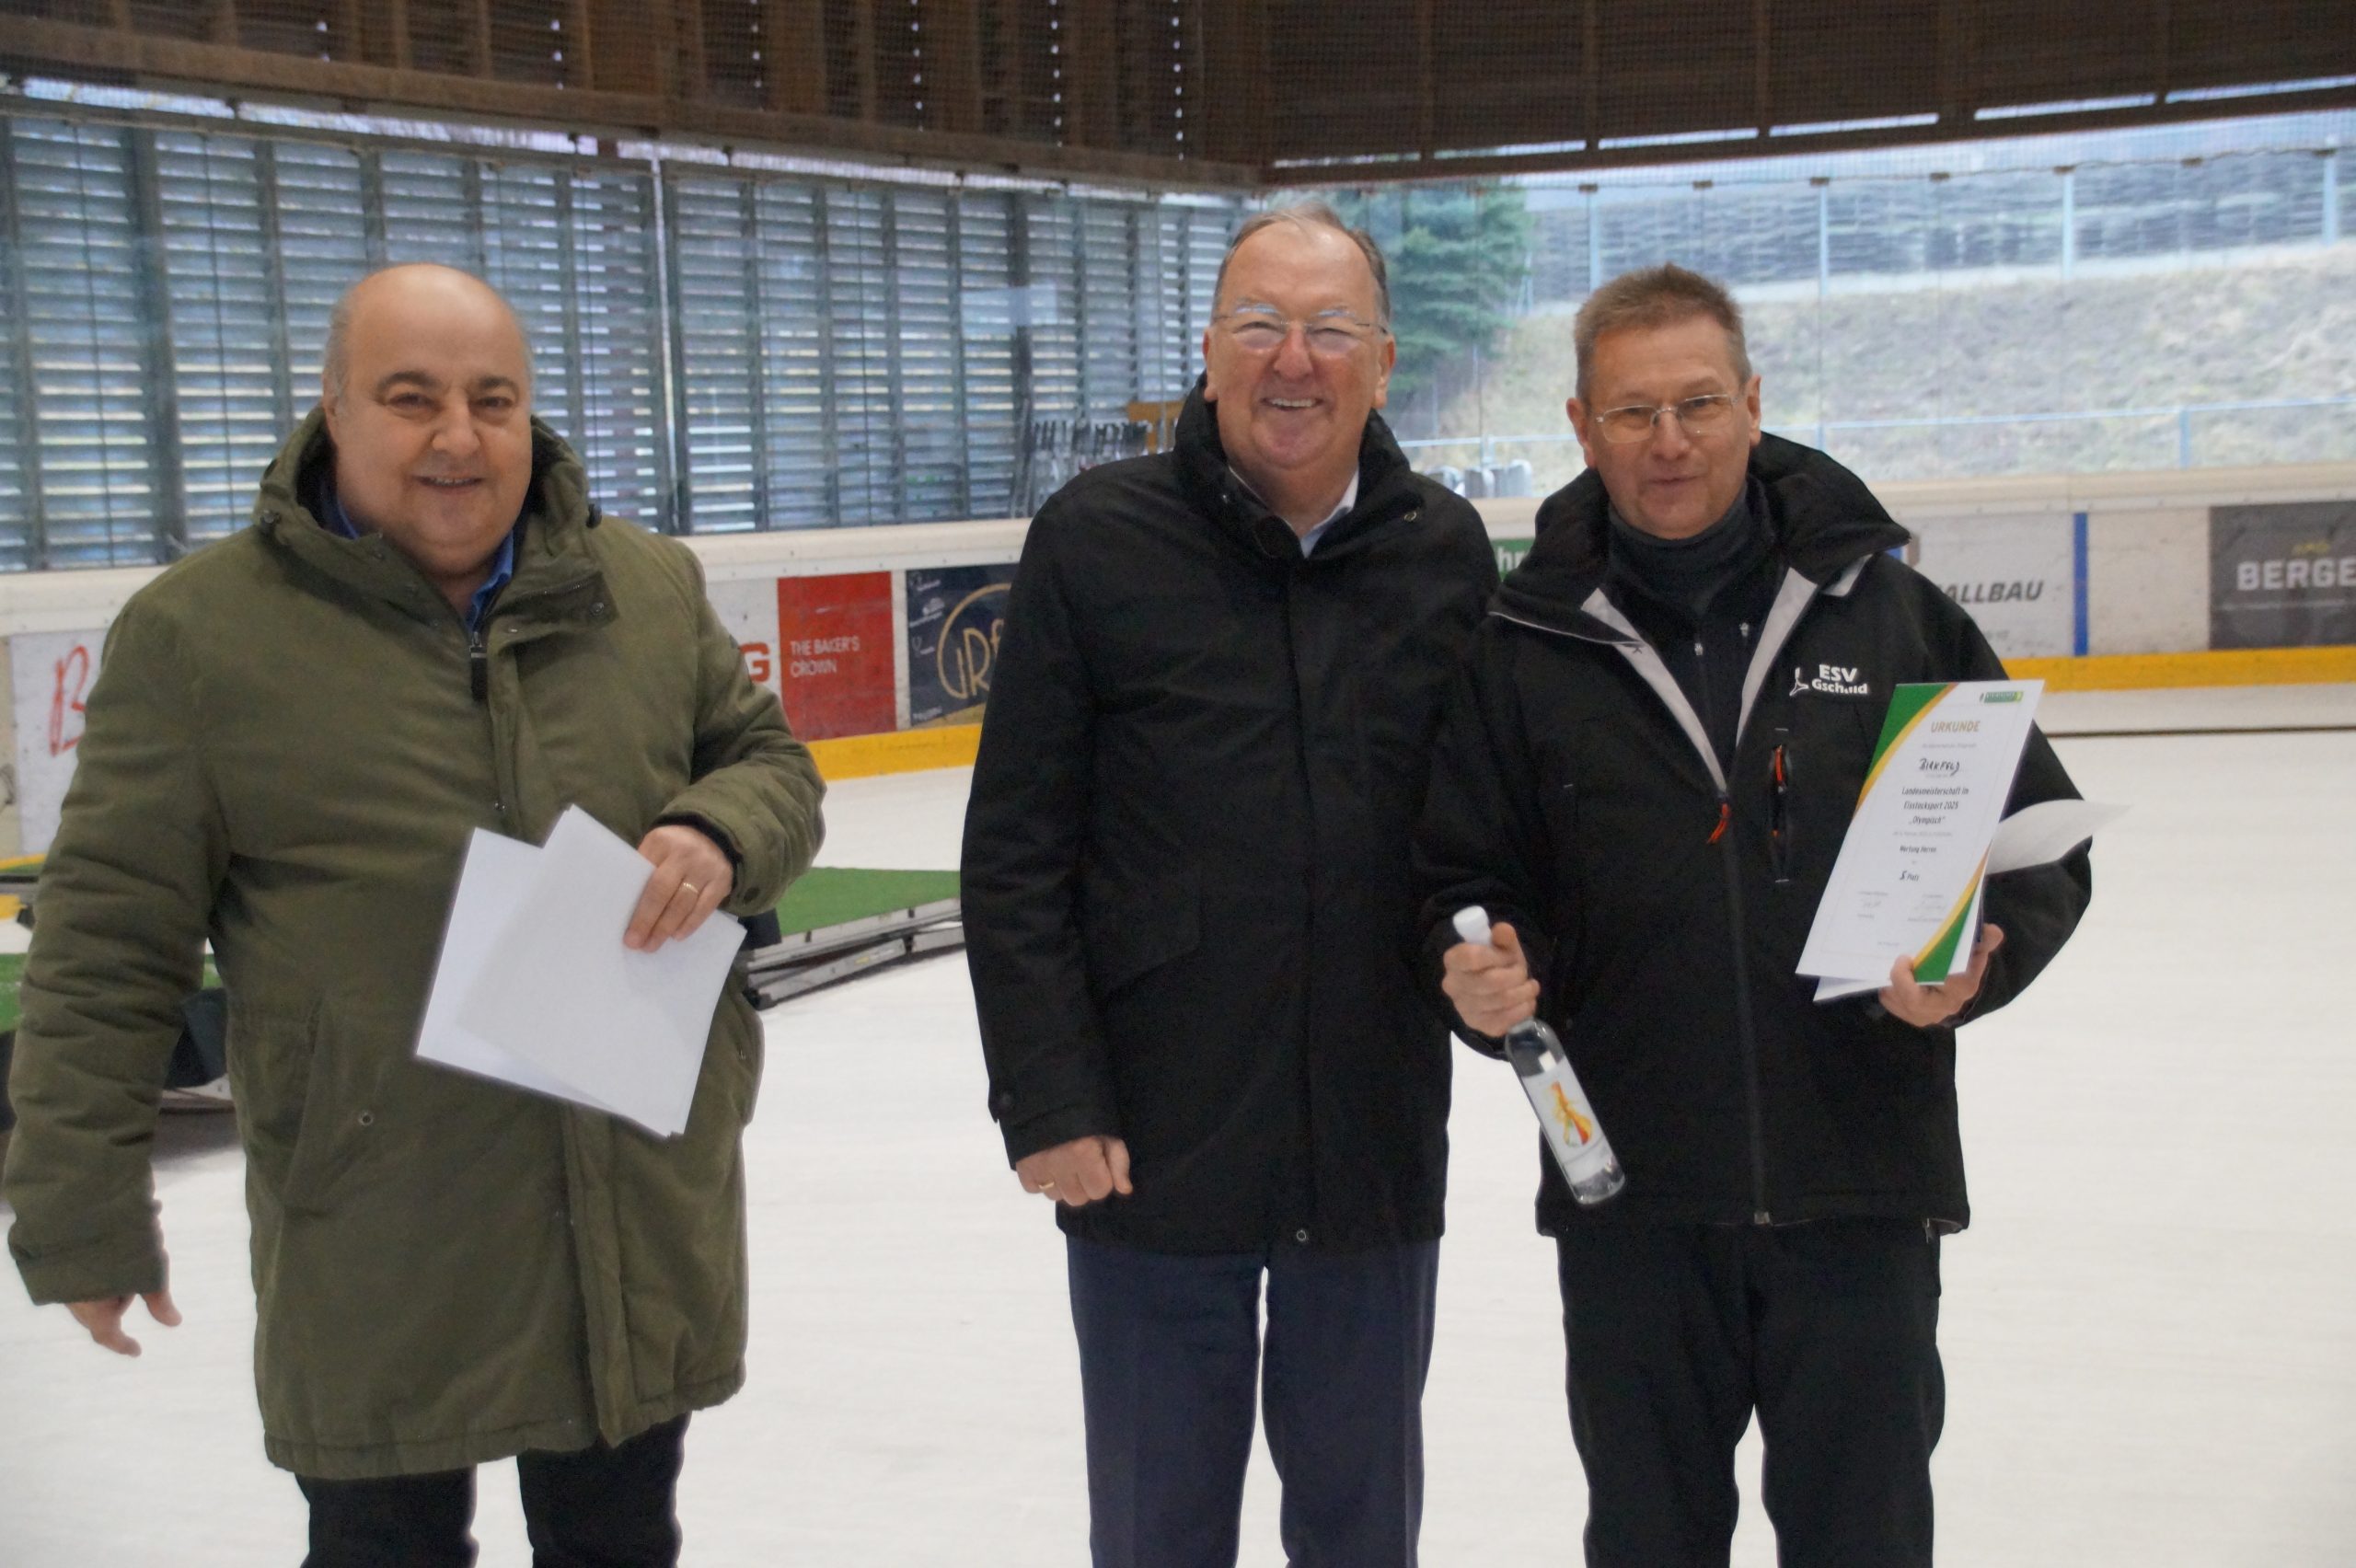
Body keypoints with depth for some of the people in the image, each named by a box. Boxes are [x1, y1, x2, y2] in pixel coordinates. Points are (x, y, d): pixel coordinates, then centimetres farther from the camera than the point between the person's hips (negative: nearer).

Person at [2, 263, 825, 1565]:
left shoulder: (652, 589, 3)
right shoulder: (201, 629, -7)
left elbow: (770, 763, 13)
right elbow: (110, 944, -6)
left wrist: (719, 837, -12)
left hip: (647, 1222, 4)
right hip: (373, 1256, -3)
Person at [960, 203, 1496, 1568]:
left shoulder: (1447, 552, 1)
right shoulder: (1097, 539, -6)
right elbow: (1015, 853, -6)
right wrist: (1050, 1102, -10)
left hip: (1378, 1147, 2)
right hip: (1154, 1144, -2)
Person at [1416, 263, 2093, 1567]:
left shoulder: (1889, 609, 1)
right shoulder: (1524, 646, 1)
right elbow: (1461, 879, 6)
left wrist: (1974, 963, -12)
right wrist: (1481, 967, -14)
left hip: (1862, 1188, 0)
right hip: (1630, 1200, 1)